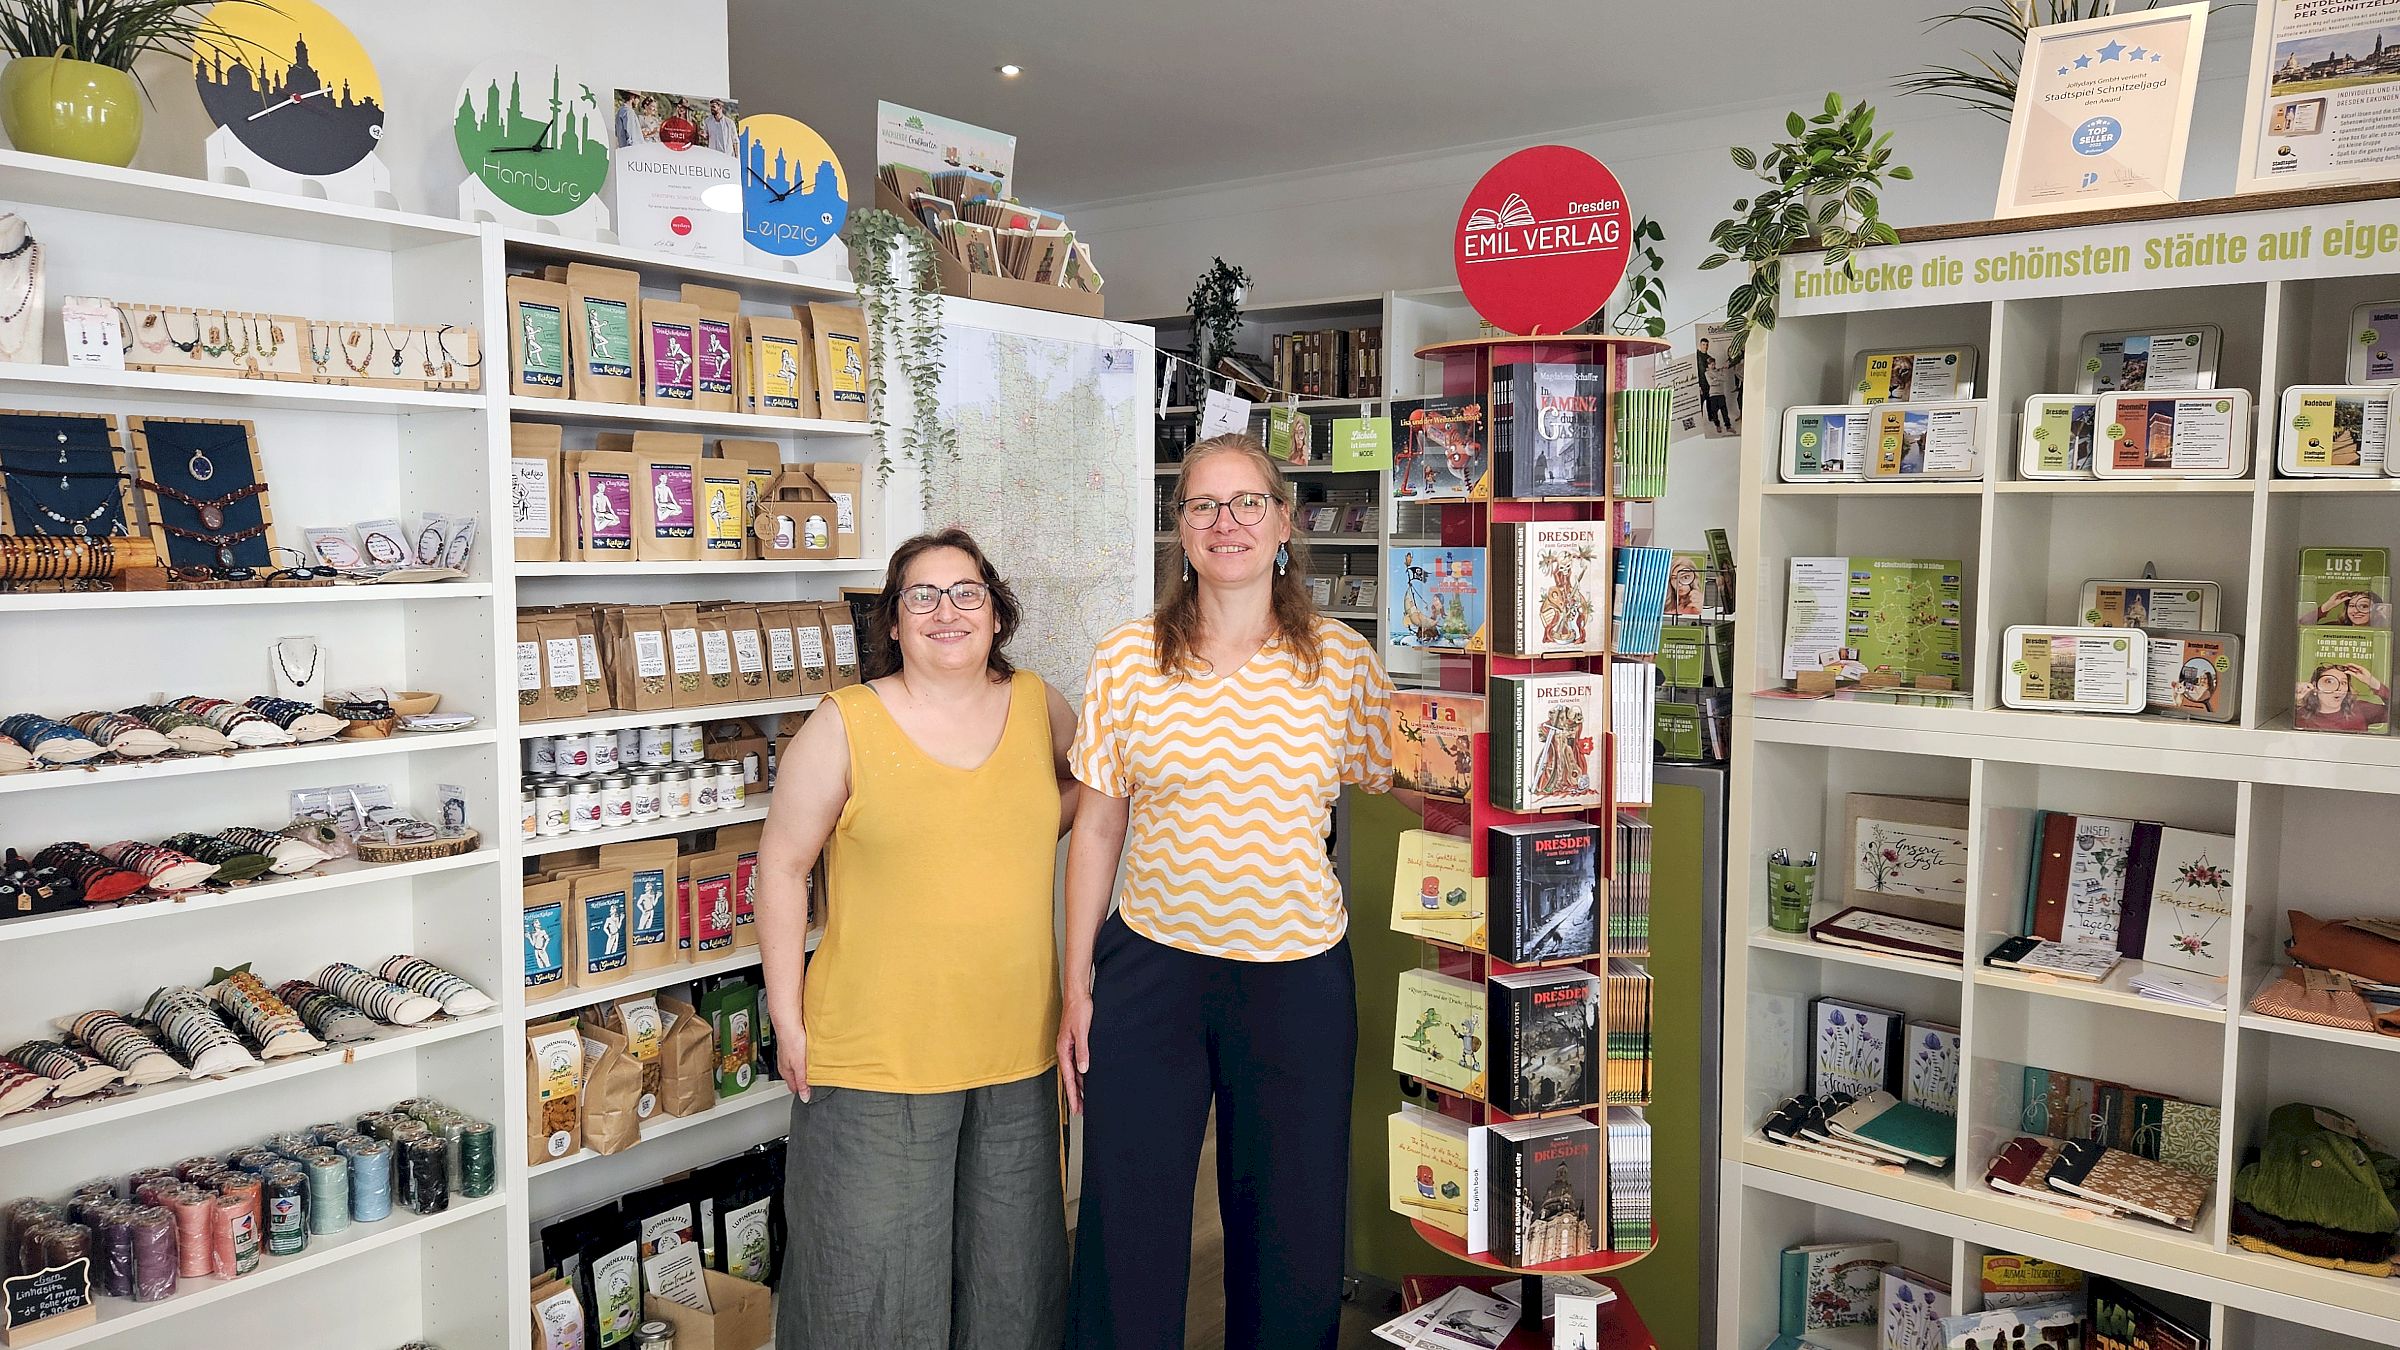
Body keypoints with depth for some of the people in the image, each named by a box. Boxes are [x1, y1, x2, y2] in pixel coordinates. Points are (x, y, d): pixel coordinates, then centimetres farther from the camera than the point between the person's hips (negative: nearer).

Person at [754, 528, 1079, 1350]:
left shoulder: (1037, 705, 3)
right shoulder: (843, 726, -8)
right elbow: (782, 867, -4)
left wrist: (1035, 832, 4)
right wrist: (788, 1019, -6)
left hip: (1016, 1050, 4)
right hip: (878, 1059, -3)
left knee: (1010, 1271, 19)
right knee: (874, 1279, 10)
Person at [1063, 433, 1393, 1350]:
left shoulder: (1341, 660, -2)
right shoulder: (1127, 659, -1)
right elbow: (1097, 829, 2)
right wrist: (1077, 988, 3)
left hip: (1297, 972, 0)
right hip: (1151, 966, 0)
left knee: (1292, 1223, 12)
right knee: (1129, 1224, 10)